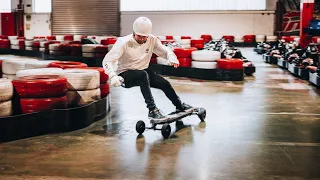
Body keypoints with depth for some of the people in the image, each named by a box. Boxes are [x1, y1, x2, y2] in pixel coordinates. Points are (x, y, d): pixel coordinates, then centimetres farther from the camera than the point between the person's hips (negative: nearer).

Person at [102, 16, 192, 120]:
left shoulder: (152, 40, -7)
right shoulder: (124, 42, -21)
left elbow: (165, 51, 1)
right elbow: (107, 60, -26)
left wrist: (172, 58, -24)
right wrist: (113, 76, -45)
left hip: (143, 72, 5)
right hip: (124, 74, -5)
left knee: (165, 84, -8)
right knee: (143, 75, -35)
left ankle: (180, 106, 23)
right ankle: (152, 110, -36)